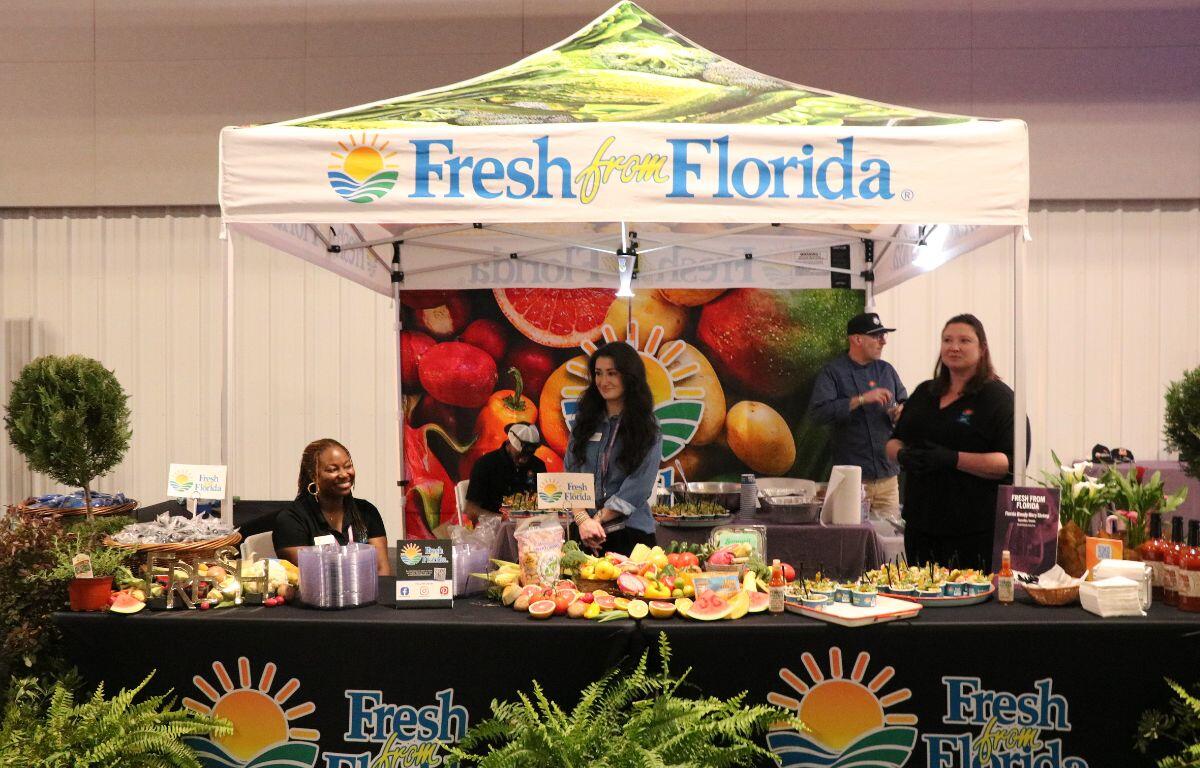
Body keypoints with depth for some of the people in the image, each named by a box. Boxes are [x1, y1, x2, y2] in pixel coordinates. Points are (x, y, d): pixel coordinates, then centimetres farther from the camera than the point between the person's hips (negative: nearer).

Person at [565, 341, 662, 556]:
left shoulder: (648, 431, -2)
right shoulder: (585, 421, 7)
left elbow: (638, 488, -9)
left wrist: (597, 519, -14)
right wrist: (583, 519, -14)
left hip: (631, 532, -3)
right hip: (582, 532, 3)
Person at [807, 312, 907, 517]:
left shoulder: (886, 370, 14)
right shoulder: (833, 372, -3)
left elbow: (905, 403, 24)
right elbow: (817, 412, -17)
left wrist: (901, 411, -1)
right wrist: (861, 399, -21)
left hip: (888, 475, 5)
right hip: (851, 477, -5)